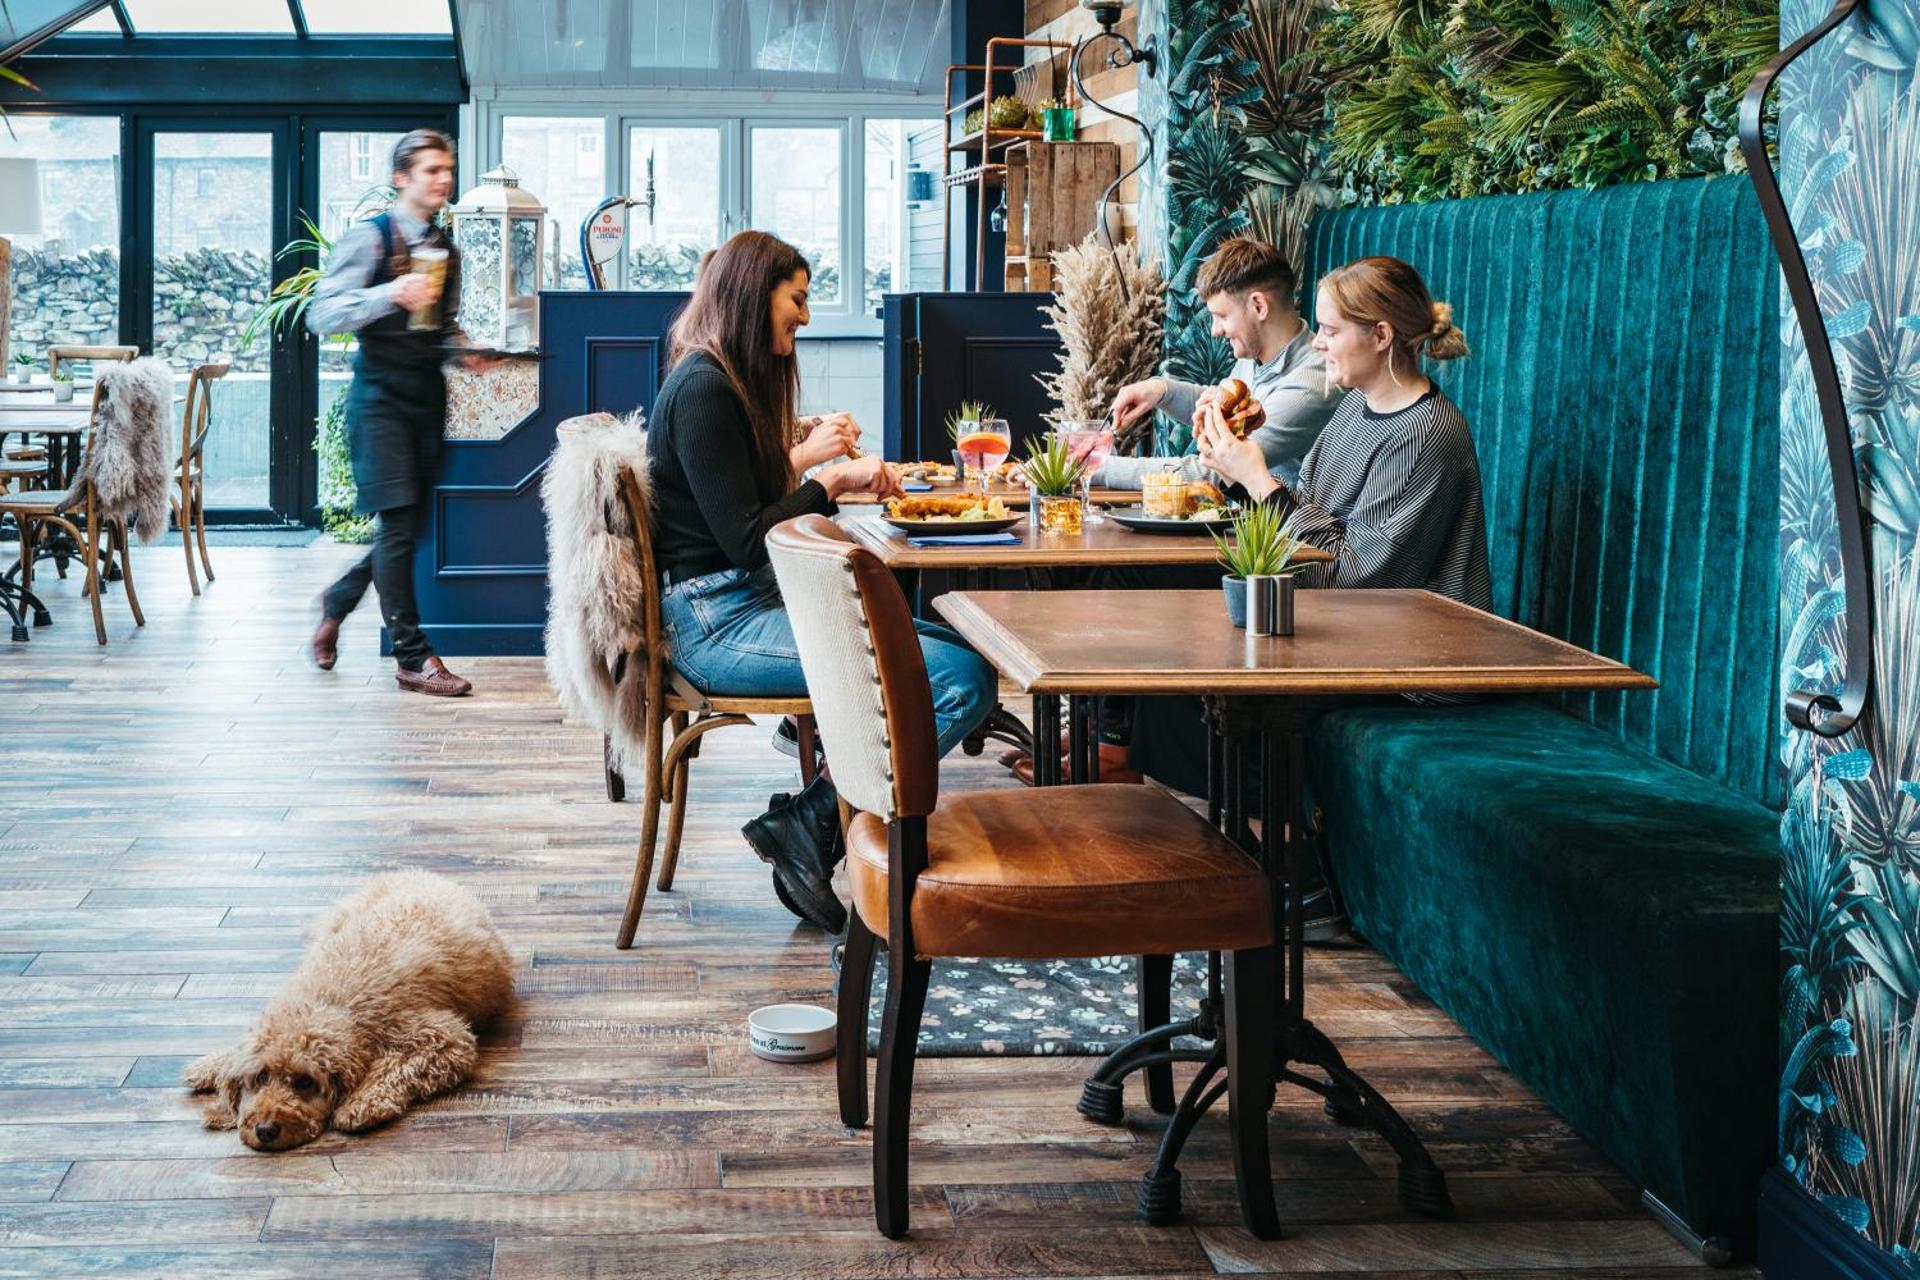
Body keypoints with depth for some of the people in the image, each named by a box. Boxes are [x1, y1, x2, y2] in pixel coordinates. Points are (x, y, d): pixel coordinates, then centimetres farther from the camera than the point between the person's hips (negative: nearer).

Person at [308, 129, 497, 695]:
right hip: (381, 397, -7)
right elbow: (321, 315, -14)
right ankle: (413, 658, -3)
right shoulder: (369, 238, -7)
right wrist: (390, 294, -26)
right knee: (398, 524, -9)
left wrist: (463, 348, 5)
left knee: (410, 523, 10)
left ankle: (337, 600, 35)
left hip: (427, 395, 7)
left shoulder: (446, 249, 14)